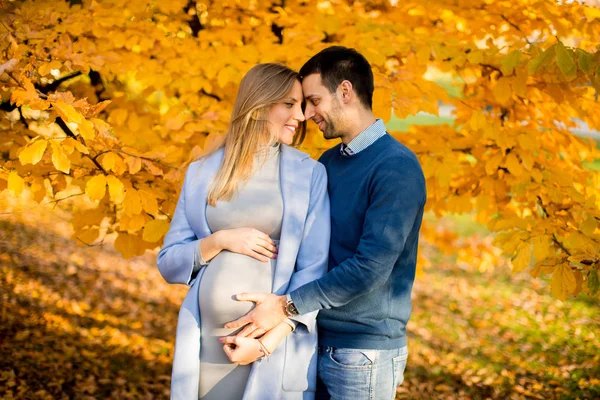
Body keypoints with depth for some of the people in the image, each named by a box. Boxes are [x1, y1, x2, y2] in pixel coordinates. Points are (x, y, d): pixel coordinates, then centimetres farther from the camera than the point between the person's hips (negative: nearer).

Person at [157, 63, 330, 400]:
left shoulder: (310, 174, 1)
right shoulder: (203, 172, 7)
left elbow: (313, 271, -4)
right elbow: (169, 263, 8)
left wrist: (268, 342, -13)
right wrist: (219, 240, -9)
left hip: (277, 346, -2)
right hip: (205, 346, 2)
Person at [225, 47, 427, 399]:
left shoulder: (396, 167, -15)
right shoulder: (328, 163, 11)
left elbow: (371, 266, -23)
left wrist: (287, 305, -20)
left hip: (365, 351, -7)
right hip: (319, 343, 7)